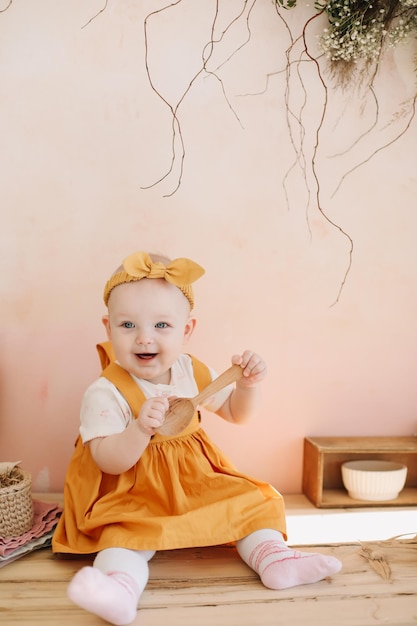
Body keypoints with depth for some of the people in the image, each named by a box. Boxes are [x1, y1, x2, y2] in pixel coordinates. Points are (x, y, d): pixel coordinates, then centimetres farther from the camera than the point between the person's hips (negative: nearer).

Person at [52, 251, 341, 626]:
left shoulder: (194, 373, -2)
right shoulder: (105, 393, -17)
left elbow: (236, 413, 10)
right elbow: (108, 462, -23)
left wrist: (248, 383, -11)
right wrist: (140, 429, -42)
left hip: (198, 480, 5)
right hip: (134, 493, -5)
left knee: (250, 499, -4)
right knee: (123, 533, -30)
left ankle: (274, 557, -6)